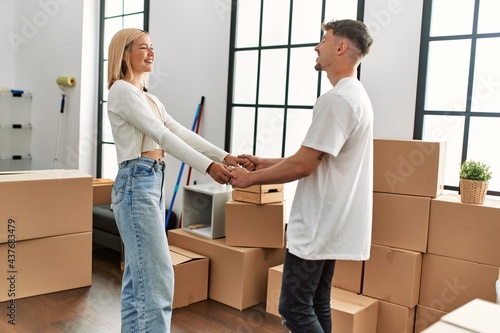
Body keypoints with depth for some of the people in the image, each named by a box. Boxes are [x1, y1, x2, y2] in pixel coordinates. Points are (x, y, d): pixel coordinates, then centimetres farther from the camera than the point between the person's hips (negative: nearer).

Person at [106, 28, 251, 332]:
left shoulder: (149, 98, 20)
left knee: (139, 274, 13)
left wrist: (225, 156, 1)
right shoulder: (122, 90, -8)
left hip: (153, 183, 9)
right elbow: (162, 135, -19)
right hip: (137, 183, -9)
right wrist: (207, 166, -26)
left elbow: (181, 132, 12)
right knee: (157, 276, -9)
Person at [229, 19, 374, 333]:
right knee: (316, 305, 17)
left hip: (318, 225, -10)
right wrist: (264, 163, 14)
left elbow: (303, 165, -20)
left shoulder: (336, 99, -19)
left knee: (294, 307, -2)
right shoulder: (356, 95, 15)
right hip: (328, 223, 10)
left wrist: (251, 178, -7)